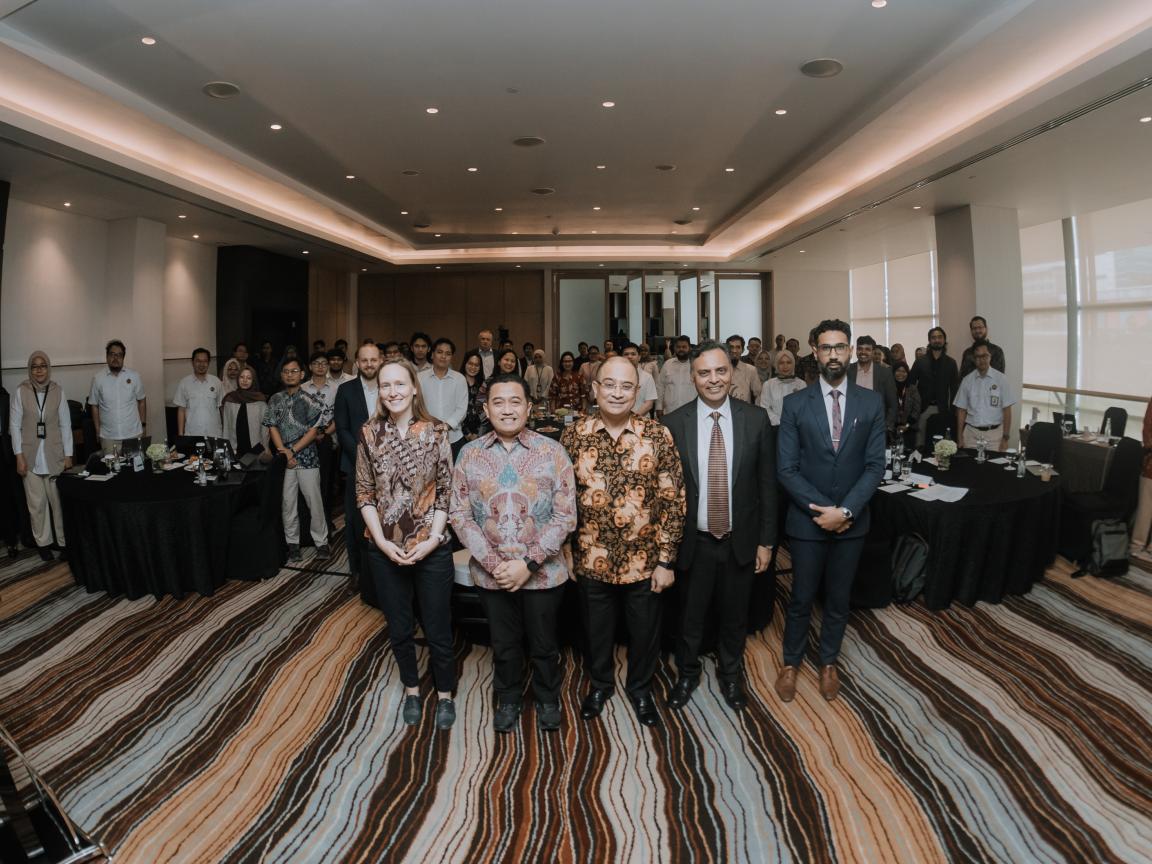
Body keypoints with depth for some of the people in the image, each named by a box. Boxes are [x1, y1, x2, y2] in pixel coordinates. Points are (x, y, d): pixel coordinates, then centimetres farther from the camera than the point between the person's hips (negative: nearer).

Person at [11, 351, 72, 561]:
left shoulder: (58, 391, -1)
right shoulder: (21, 392, -3)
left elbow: (65, 424, 3)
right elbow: (15, 425, 0)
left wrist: (68, 455, 0)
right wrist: (19, 456, -4)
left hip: (54, 454, 0)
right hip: (31, 456, 0)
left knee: (59, 500, 1)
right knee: (37, 502, 6)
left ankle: (64, 541, 11)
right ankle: (43, 542, 18)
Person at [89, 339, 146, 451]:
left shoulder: (134, 376, 1)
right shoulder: (98, 378, 1)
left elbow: (141, 401, 9)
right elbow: (94, 405, 7)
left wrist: (143, 425, 6)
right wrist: (97, 431, 5)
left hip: (133, 434, 0)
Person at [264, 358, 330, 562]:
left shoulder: (309, 400, -1)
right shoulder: (275, 399, 8)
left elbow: (314, 431, -5)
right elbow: (272, 427, 3)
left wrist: (293, 450, -10)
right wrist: (284, 452, -9)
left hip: (307, 456, -2)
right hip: (284, 458, 2)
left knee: (314, 501, -1)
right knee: (288, 502, 5)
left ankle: (321, 541, 9)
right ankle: (292, 543, 15)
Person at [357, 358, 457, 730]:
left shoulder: (436, 432, -7)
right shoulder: (369, 434, -2)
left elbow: (446, 491, -5)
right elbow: (364, 493, 0)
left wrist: (431, 539, -13)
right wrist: (381, 540, -9)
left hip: (432, 548, -2)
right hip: (385, 549, 2)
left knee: (438, 629, 9)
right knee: (399, 628, 17)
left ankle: (445, 694, 32)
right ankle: (411, 689, 39)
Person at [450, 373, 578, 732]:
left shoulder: (552, 452, -8)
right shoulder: (470, 454, -3)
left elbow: (565, 515, -10)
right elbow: (459, 515, -3)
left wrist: (529, 563, -17)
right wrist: (493, 563, -13)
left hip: (543, 572, -1)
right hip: (490, 574, 1)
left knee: (544, 644, 17)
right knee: (504, 644, 20)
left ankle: (547, 699, 43)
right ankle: (508, 698, 45)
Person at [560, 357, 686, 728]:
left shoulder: (658, 435, -9)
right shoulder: (574, 435, -6)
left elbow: (673, 501, -7)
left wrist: (666, 559, -8)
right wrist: (564, 551, 1)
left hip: (644, 559, 0)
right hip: (591, 558, 1)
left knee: (645, 630, 18)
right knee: (596, 629, 21)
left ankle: (640, 687, 45)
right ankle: (600, 683, 47)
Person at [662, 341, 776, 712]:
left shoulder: (756, 420, -6)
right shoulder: (673, 424, -9)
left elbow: (766, 484, -1)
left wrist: (766, 541, 0)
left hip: (740, 541, 1)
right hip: (693, 542, -1)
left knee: (734, 616, 19)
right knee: (690, 616, 17)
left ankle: (730, 674, 45)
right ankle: (687, 674, 43)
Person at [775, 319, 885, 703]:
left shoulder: (871, 402, -1)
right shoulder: (795, 404, -6)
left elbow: (875, 465, -5)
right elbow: (786, 469, -8)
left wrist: (845, 510, -16)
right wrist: (822, 509, -16)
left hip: (852, 521, 2)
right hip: (807, 520, -1)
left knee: (838, 599, 17)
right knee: (801, 599, 12)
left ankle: (828, 663, 37)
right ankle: (791, 663, 32)